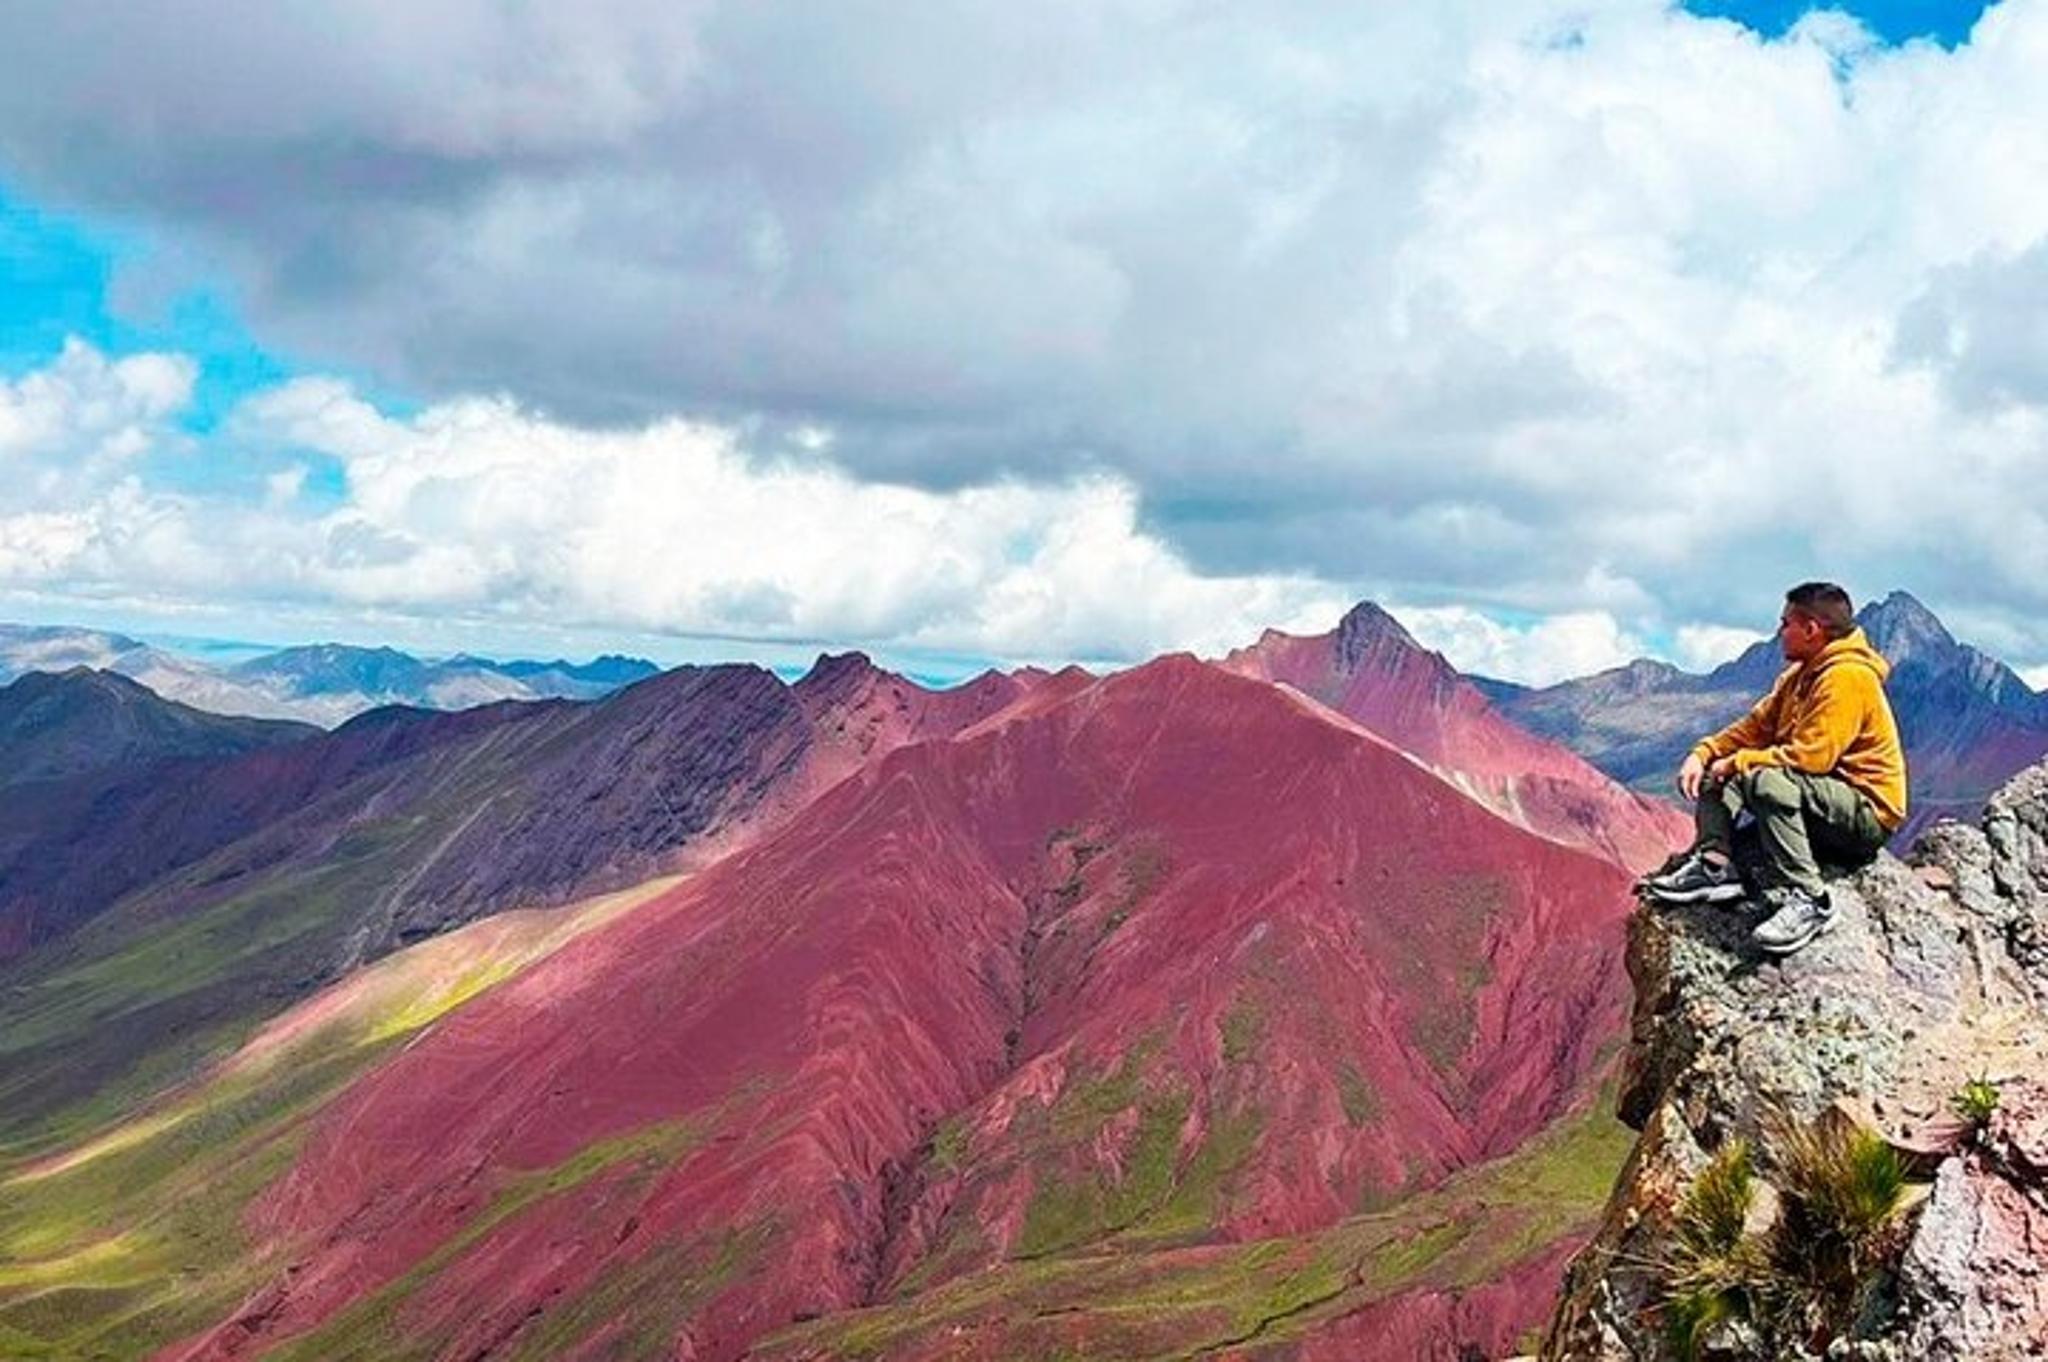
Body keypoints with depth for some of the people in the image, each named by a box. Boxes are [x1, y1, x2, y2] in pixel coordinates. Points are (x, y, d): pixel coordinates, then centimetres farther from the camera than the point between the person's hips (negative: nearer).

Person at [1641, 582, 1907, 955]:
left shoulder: (1847, 677, -18)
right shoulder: (1801, 675, 14)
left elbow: (1810, 756, -26)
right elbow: (1757, 726, 14)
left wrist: (1739, 763, -16)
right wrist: (1705, 753, -2)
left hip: (1867, 813, -10)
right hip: (1822, 801, 10)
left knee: (1765, 780, -35)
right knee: (1716, 774, 6)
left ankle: (1806, 900, -33)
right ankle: (1715, 866, -14)